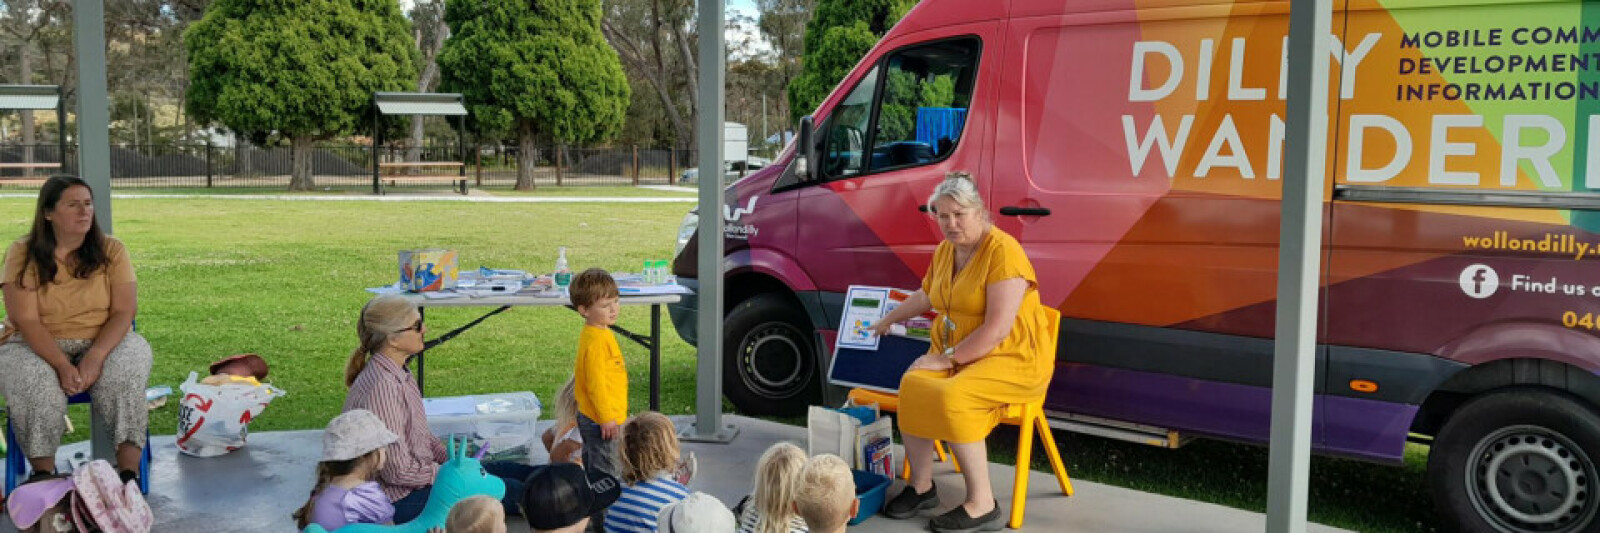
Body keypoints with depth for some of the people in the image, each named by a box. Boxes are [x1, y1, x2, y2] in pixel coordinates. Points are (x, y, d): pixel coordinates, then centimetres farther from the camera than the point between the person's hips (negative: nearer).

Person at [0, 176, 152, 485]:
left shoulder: (111, 250, -1)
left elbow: (124, 312, -8)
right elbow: (26, 320, -13)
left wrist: (95, 357, -25)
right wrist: (62, 365, -28)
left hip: (104, 341, 1)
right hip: (37, 345, 0)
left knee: (124, 377, -31)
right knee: (34, 383, -33)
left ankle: (129, 472, -30)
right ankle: (44, 472, -20)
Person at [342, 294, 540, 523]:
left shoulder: (399, 374, 4)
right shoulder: (381, 386, -27)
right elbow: (398, 471, -25)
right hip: (403, 501, -9)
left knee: (515, 471, 5)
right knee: (509, 490, -11)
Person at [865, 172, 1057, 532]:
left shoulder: (1003, 252, -18)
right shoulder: (944, 252, 8)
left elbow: (997, 329, -25)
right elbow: (925, 296, 30)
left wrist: (947, 358, -20)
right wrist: (886, 322, 41)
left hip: (1012, 358, -7)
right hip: (954, 354, 7)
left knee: (951, 398, -32)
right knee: (913, 385, -21)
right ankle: (921, 485, -3)